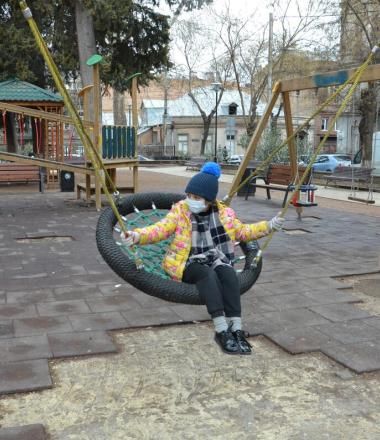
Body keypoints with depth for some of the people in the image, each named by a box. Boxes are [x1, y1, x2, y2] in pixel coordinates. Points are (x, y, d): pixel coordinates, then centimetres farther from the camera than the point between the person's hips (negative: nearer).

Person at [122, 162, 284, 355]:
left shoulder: (224, 213, 7)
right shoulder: (180, 210, -1)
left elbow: (242, 231, 21)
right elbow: (160, 229, -11)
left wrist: (269, 225, 13)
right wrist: (138, 235, -30)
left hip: (215, 261, 3)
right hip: (188, 264, -2)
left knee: (228, 273, -31)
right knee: (208, 274, -35)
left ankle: (236, 329, -33)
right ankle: (222, 330, -38)